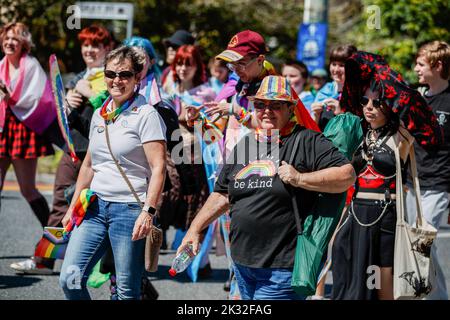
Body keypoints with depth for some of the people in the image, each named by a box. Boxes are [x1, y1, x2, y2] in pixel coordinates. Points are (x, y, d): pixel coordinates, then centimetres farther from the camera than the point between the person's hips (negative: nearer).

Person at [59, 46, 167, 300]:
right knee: (69, 279, -4)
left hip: (130, 209, -6)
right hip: (96, 206, 6)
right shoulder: (99, 114, 14)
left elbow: (158, 167, -12)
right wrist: (73, 207, 20)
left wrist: (148, 211, -21)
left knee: (127, 292, -4)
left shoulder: (146, 115, -6)